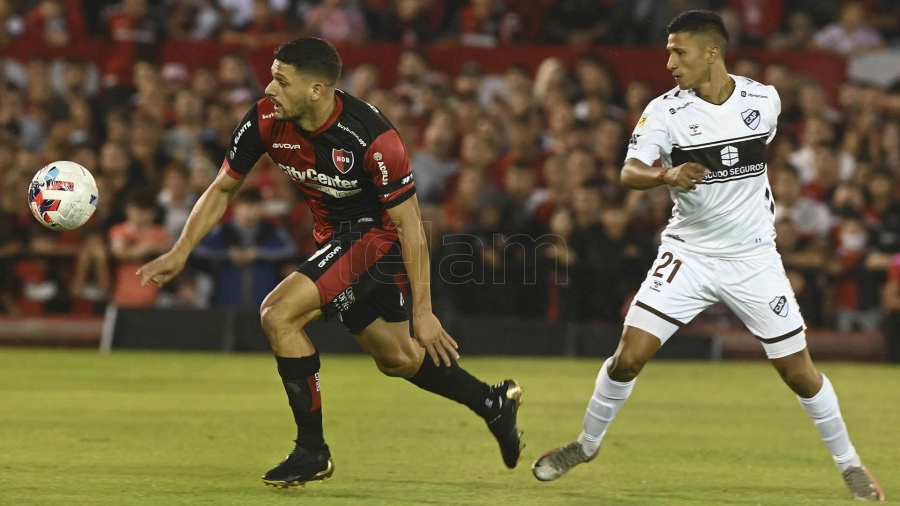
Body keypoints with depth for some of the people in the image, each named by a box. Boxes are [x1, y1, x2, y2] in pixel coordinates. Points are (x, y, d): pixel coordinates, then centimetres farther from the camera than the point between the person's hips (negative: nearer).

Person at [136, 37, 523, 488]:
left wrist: (423, 311, -22)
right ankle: (494, 403, 41)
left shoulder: (371, 137, -30)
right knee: (395, 357, 18)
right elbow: (222, 189, 1)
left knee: (278, 312, -21)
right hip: (334, 238, 7)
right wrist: (180, 253, -7)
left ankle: (311, 452, -10)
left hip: (378, 234, -7)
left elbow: (409, 224, -23)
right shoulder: (265, 121, -14)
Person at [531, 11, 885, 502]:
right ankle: (587, 443, 14)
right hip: (688, 254, -1)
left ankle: (848, 463, 21)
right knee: (629, 356, -10)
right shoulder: (665, 110, -12)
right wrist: (667, 175, -43)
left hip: (754, 258, 1)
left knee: (799, 372, 1)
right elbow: (629, 173, -24)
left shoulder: (764, 100, -5)